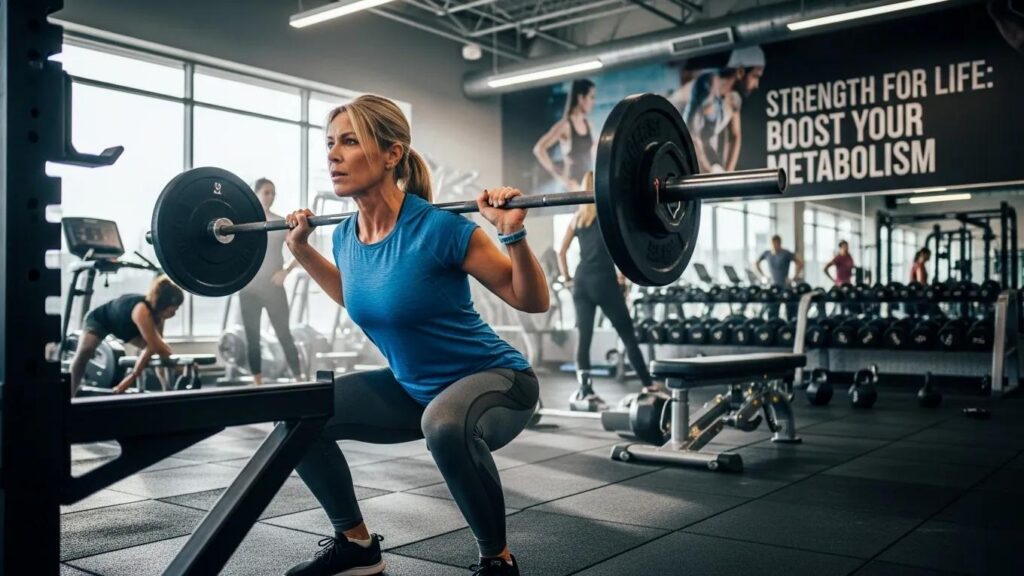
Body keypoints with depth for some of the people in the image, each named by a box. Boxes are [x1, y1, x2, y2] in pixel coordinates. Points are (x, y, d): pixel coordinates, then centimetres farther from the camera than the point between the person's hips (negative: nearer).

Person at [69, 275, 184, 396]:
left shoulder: (157, 313, -22)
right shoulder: (141, 310, -46)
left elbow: (151, 347, -17)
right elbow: (157, 346, -43)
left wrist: (133, 375, -21)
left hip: (124, 327, 7)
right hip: (99, 319, -7)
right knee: (85, 351, -31)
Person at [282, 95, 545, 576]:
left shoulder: (439, 229, -25)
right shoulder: (345, 236, -5)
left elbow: (532, 301, -17)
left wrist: (513, 233, -32)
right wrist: (301, 248, 12)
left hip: (494, 379, -7)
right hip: (413, 387, 7)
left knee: (446, 424, -40)